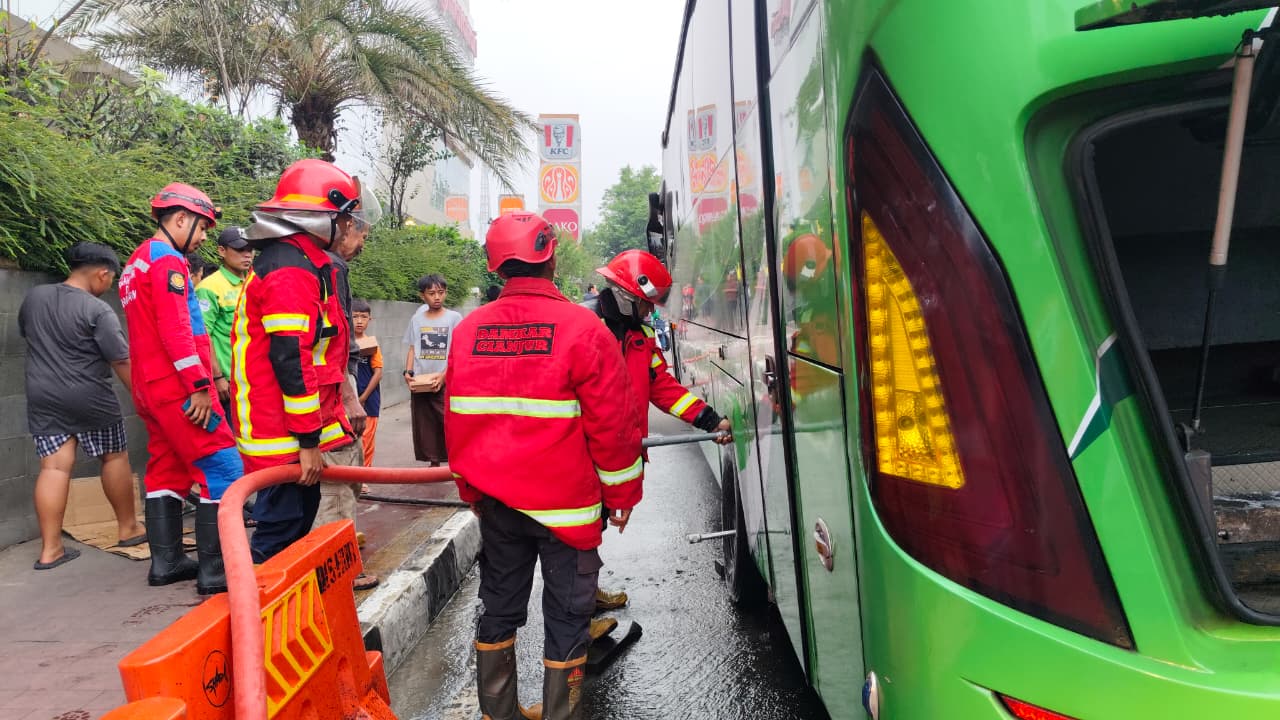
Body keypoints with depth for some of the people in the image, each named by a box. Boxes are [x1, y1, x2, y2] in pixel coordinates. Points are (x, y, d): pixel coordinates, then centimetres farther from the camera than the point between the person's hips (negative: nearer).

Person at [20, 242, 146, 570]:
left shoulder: (33, 296, 5)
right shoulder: (98, 310, -16)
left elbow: (24, 333, 23)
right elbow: (121, 361, -15)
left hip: (42, 396, 6)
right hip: (89, 397, -5)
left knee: (54, 466, 3)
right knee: (115, 457, 11)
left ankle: (50, 548, 2)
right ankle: (128, 528, 21)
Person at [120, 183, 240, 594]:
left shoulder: (137, 261, 21)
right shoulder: (167, 260, -11)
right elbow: (175, 330, -21)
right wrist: (199, 385, -20)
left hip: (150, 387, 11)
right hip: (178, 387, -11)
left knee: (167, 471, 14)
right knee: (223, 470, -9)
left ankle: (166, 562, 19)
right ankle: (215, 572, -9)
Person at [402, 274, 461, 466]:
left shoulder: (454, 318, 0)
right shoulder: (416, 319, 10)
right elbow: (412, 349, 12)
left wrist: (444, 375, -16)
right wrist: (408, 372, -4)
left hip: (446, 383, -3)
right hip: (420, 384, 3)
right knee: (425, 425, 8)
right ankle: (434, 462, 19)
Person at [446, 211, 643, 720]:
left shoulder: (467, 330, 1)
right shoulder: (582, 328, -14)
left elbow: (457, 421, 8)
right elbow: (612, 424, -13)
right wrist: (622, 492, 1)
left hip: (495, 503, 5)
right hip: (565, 504, -5)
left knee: (498, 609, 18)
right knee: (566, 619, 7)